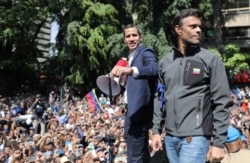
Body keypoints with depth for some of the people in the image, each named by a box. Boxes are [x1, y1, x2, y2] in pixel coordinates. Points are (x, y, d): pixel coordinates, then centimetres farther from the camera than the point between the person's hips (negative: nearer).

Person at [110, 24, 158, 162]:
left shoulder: (146, 52, -9)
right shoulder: (132, 56, 19)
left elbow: (154, 69, -32)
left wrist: (130, 70, -46)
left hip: (138, 110, -10)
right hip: (133, 110, 10)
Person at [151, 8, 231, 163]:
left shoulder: (211, 60, -4)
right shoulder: (165, 62, 9)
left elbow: (221, 102, -7)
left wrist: (218, 142, -11)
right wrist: (156, 131, 9)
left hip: (196, 137, -4)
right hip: (170, 137, 5)